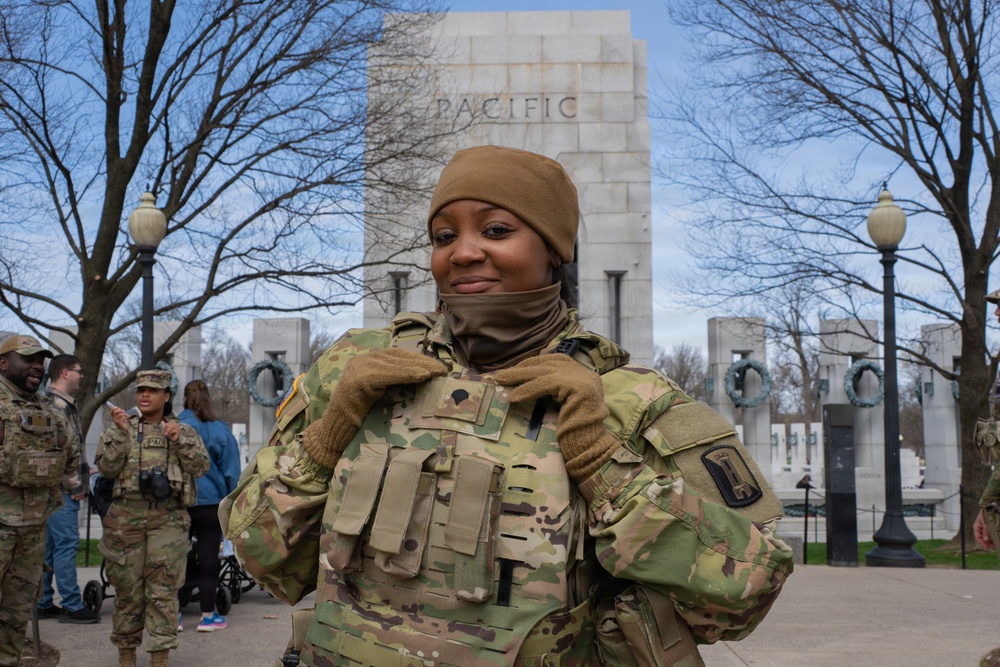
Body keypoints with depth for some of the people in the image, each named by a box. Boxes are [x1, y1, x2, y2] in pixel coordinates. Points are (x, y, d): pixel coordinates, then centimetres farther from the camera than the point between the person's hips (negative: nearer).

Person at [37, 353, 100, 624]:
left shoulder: (64, 403, 20)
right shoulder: (57, 404, -13)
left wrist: (81, 479, 15)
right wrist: (74, 484, -17)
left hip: (58, 490, 11)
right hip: (62, 490, -11)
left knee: (49, 547, 13)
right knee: (67, 543, -8)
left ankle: (43, 604, 19)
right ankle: (72, 606, -4)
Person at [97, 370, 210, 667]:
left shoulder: (183, 430, 11)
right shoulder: (119, 428, 11)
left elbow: (201, 466, 0)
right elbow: (107, 467, -2)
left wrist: (179, 440, -12)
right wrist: (121, 433, -12)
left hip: (169, 519, -1)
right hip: (127, 517, 1)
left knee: (163, 590, -4)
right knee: (127, 589, 5)